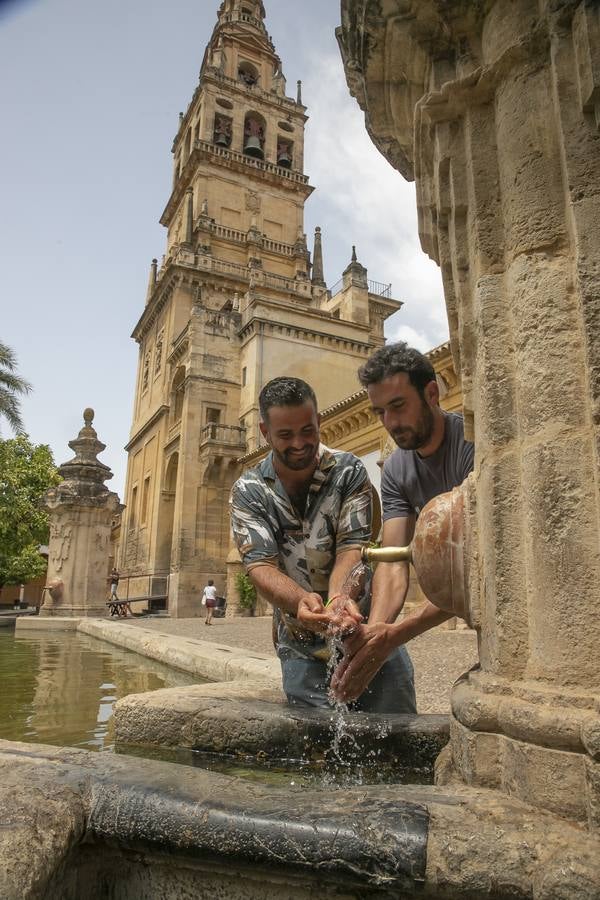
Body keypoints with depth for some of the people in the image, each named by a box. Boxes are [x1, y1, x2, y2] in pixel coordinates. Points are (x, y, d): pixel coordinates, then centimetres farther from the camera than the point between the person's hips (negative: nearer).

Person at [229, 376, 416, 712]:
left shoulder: (349, 472, -6)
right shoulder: (248, 491, -4)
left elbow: (352, 546, -14)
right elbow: (260, 564, -14)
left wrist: (338, 596, -36)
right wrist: (301, 601, -35)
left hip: (365, 630, 0)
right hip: (303, 650, 1)